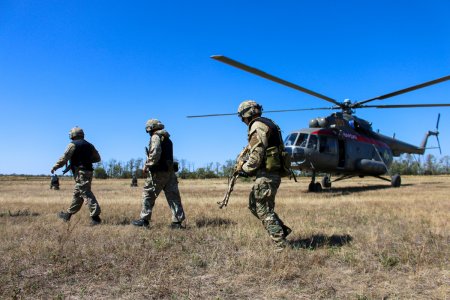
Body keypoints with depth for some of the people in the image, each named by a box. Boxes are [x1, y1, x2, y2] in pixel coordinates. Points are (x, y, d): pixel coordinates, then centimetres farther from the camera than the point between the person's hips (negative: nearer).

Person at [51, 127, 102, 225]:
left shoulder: (73, 145, -5)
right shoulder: (89, 145, 16)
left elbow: (64, 158, -10)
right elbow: (97, 158, 19)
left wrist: (55, 167, 0)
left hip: (80, 172, -8)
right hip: (88, 172, 8)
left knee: (86, 193, -13)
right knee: (77, 194, 16)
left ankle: (95, 216, -21)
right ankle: (68, 214, 29)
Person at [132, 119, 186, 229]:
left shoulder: (156, 137, -7)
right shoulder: (167, 139, 20)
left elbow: (155, 154, -21)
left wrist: (147, 165, -10)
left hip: (158, 172, -8)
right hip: (170, 171, 8)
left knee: (148, 195, 5)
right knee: (173, 196, 4)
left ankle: (144, 220, 10)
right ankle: (177, 221, 3)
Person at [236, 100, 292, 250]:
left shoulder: (257, 126, -11)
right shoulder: (267, 124, 20)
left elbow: (257, 155, -20)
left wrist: (245, 169, -6)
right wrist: (248, 166, 17)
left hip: (266, 175, -10)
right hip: (272, 173, 10)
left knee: (264, 210, -3)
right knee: (254, 204, 18)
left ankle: (282, 245, 0)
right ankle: (282, 230, 19)